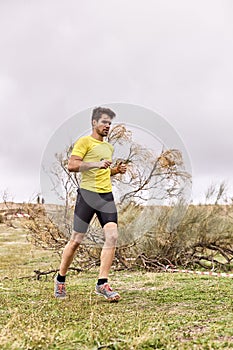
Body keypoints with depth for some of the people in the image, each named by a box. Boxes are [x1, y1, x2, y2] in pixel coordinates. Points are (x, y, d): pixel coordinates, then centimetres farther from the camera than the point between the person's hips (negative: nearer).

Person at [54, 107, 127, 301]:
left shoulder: (109, 147, 22)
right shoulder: (85, 141, -2)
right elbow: (72, 165, -13)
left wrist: (117, 170, 14)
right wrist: (96, 164, -21)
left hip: (107, 195, 6)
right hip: (88, 193, -6)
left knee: (112, 236, -10)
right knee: (76, 240, 0)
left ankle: (102, 283, -5)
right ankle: (60, 279, 19)